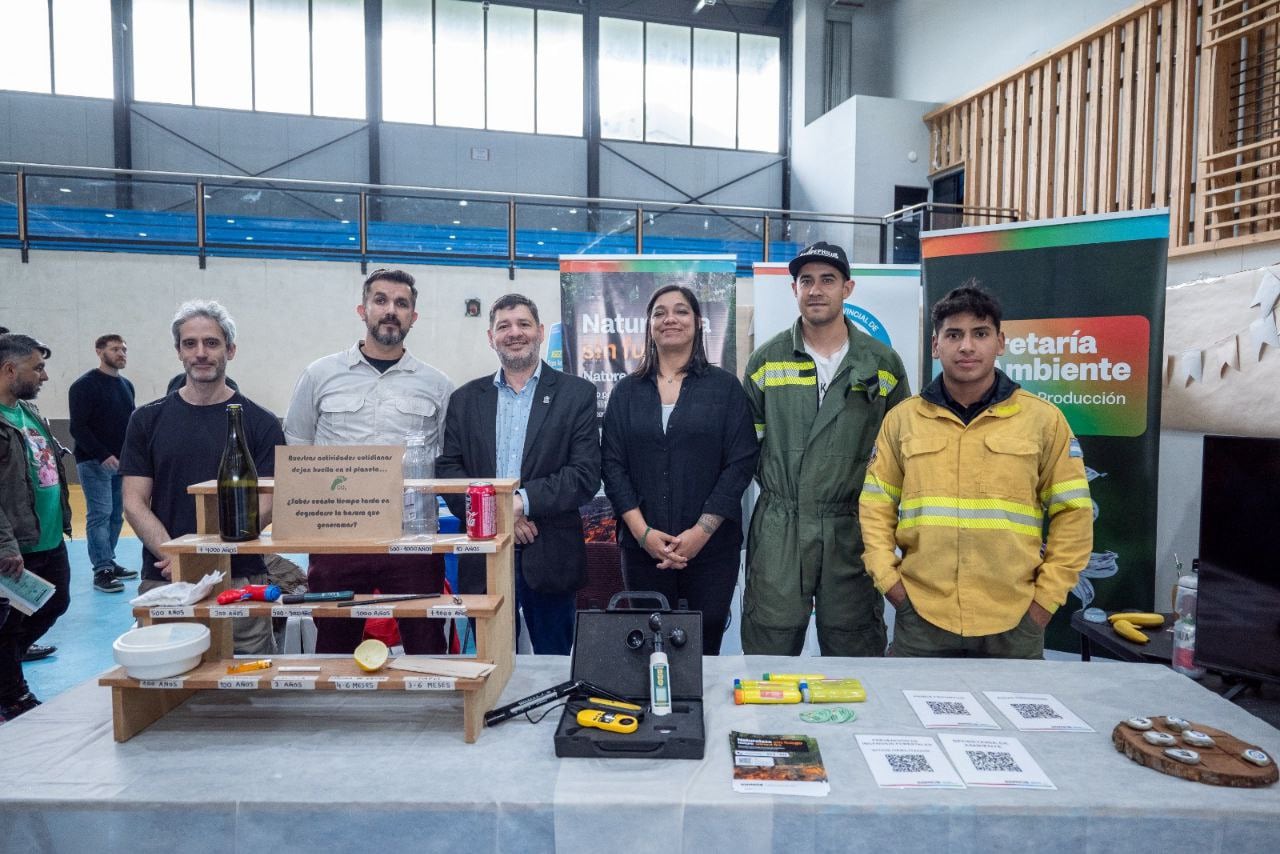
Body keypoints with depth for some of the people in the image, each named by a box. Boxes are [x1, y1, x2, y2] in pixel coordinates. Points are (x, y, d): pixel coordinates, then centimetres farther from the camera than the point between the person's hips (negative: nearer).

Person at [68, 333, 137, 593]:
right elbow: (78, 427, -13)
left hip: (122, 463, 7)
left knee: (116, 515, 10)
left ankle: (109, 563, 19)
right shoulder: (85, 385, -8)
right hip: (94, 463, -7)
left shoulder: (127, 385, 14)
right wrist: (102, 455, -20)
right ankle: (102, 571, -4)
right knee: (99, 515, -7)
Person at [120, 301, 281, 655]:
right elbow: (134, 504, 2)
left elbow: (264, 507, -4)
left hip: (240, 581, -1)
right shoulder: (148, 419, 7)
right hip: (163, 582, 2)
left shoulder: (260, 423, 1)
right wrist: (174, 557, -13)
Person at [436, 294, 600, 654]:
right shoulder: (465, 399, 10)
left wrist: (522, 502, -16)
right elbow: (448, 469, 3)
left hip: (549, 556, -2)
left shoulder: (576, 393, 1)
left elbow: (586, 474, -7)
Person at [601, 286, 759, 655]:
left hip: (711, 547, -1)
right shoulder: (626, 391, 8)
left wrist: (701, 531, -11)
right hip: (642, 546, 2)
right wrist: (643, 532, -8)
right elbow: (612, 464, 3)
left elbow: (740, 463, -3)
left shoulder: (725, 387, 3)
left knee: (704, 647, 4)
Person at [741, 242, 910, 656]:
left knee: (855, 652, 10)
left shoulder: (884, 364, 4)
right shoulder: (766, 360, 5)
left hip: (852, 528, 1)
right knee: (768, 651, 6)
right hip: (778, 529, 0)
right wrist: (774, 482, 4)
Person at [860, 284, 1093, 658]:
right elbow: (876, 508, 6)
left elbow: (1072, 514, 3)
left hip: (1014, 624, 0)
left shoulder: (1043, 418, 2)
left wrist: (1045, 598, -2)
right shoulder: (901, 419, 5)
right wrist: (889, 581, -3)